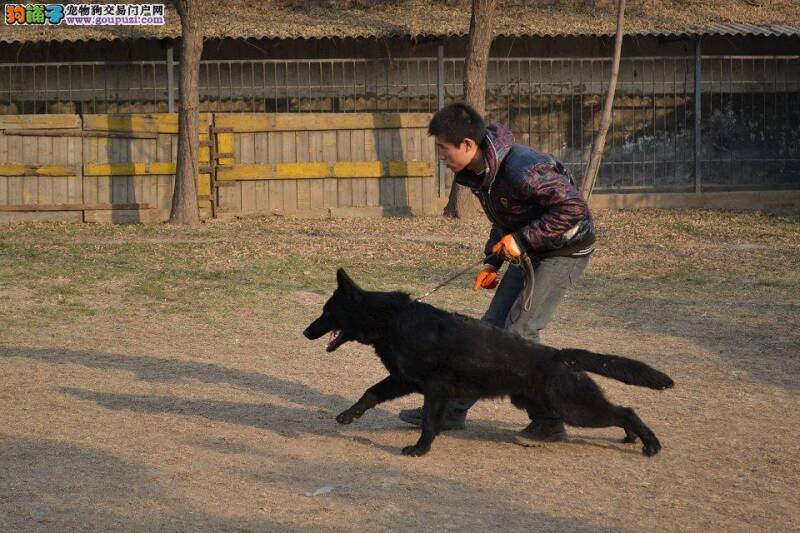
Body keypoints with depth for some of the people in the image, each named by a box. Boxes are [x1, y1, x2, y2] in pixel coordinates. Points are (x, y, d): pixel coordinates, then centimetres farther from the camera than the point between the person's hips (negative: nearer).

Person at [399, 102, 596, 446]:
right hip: (529, 251, 9)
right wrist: (493, 263, 5)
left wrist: (521, 239, -26)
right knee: (494, 325, 8)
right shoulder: (478, 172, 0)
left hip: (564, 249, -9)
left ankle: (548, 423, -3)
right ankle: (452, 410, 14)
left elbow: (573, 207, -29)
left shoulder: (523, 169, -31)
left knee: (520, 330, -14)